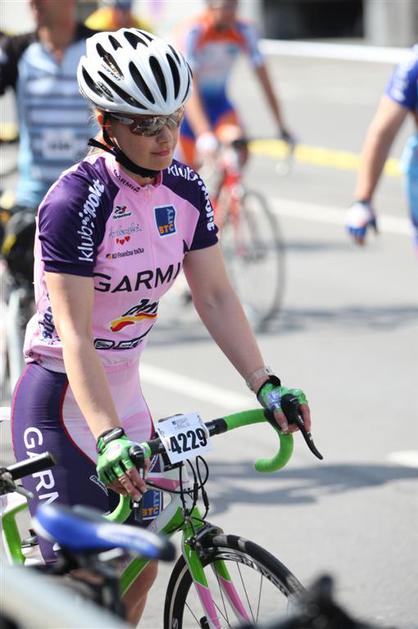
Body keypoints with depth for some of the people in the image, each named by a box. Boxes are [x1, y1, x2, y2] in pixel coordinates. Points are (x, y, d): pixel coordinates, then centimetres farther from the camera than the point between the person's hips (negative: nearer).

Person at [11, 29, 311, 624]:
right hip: (62, 399, -7)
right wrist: (108, 438, -36)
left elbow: (215, 296, 1)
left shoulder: (185, 189, -3)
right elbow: (74, 336, -27)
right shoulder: (75, 202, -24)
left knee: (140, 569, 10)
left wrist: (265, 384, -10)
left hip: (125, 391, 7)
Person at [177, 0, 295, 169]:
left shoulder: (244, 31, -15)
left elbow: (265, 82, -11)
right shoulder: (193, 32, -27)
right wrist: (204, 134, -44)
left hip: (218, 99, 3)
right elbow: (189, 89, -34)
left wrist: (281, 126, -17)